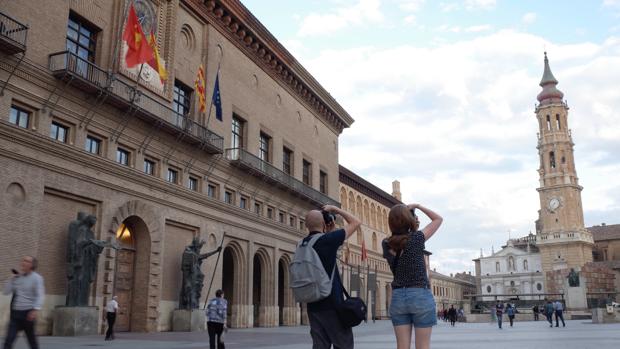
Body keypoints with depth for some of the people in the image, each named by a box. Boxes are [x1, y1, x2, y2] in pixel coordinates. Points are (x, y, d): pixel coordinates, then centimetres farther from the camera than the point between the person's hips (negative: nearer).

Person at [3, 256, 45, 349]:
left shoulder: (36, 278, -4)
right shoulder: (17, 277, 13)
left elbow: (40, 295, -13)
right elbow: (6, 291, 11)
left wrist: (36, 309, -26)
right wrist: (12, 279, -1)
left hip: (28, 313, -5)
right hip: (15, 313, 5)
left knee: (32, 340, 8)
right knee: (8, 340, -5)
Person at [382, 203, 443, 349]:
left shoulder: (387, 244, 1)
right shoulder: (416, 238, -10)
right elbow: (438, 219, 3)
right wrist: (418, 206, 9)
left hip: (398, 297, 4)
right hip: (421, 296, -4)